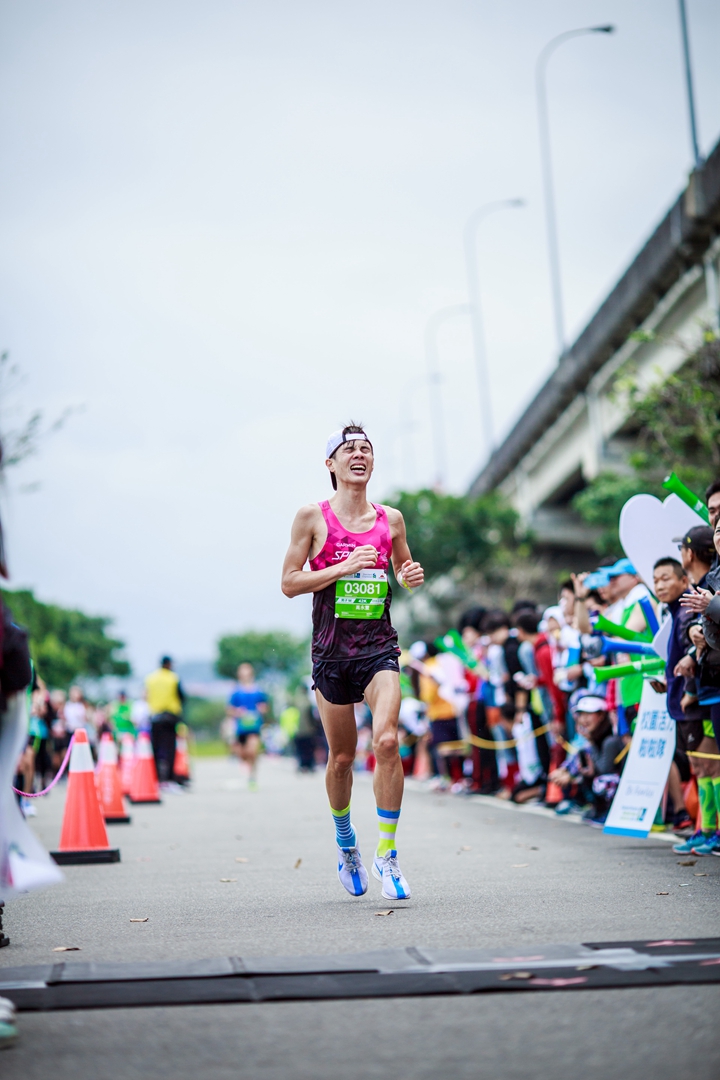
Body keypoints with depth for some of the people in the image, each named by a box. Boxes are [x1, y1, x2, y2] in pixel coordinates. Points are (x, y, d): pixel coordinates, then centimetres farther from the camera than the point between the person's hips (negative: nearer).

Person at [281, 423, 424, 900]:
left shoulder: (391, 519, 7)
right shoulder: (312, 516, 0)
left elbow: (404, 569, 23)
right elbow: (289, 582, -3)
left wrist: (412, 577, -1)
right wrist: (344, 566, -14)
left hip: (379, 648, 1)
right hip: (331, 650, -1)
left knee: (387, 741, -20)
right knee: (341, 757, 8)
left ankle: (386, 853, -11)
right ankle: (346, 844, 33)